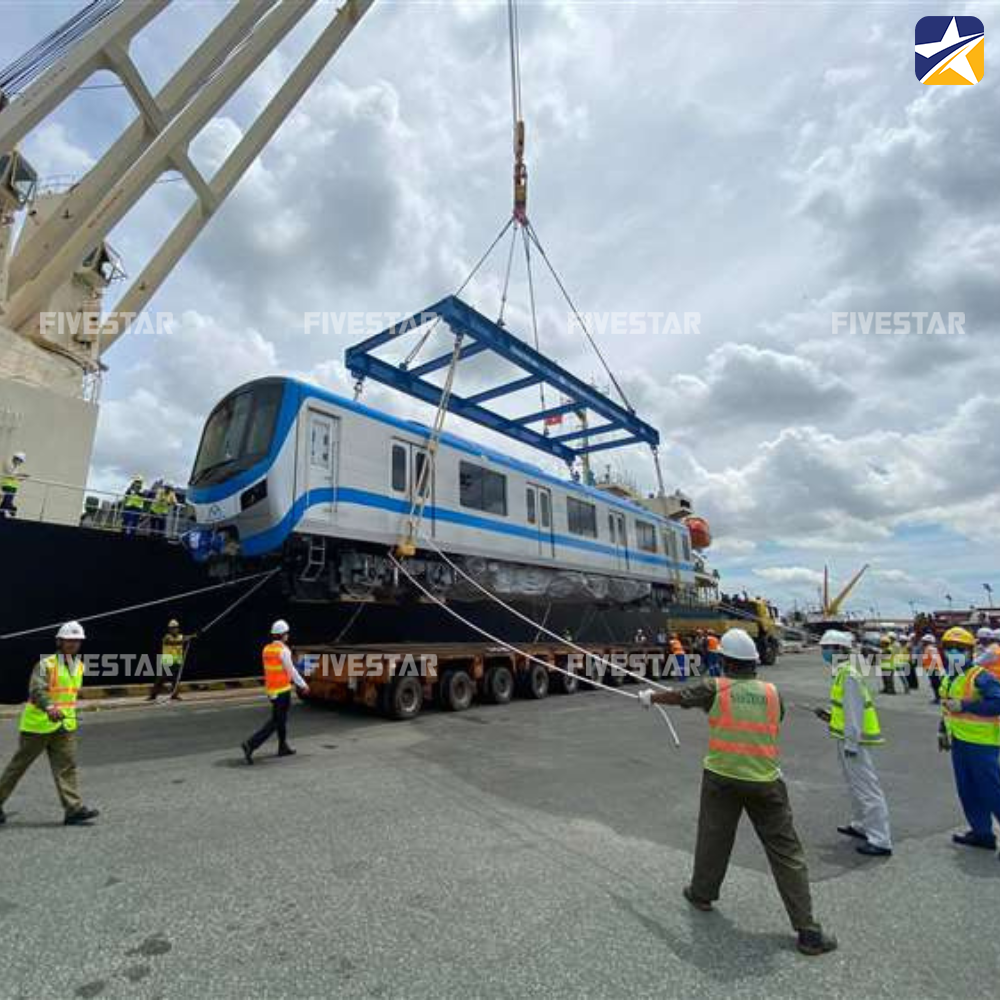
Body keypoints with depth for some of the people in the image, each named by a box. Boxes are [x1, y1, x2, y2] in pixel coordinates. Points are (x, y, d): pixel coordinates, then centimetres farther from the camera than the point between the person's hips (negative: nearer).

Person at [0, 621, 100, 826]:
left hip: (65, 726, 5)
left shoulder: (79, 666, 8)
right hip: (38, 724, -5)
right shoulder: (45, 665, -14)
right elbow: (37, 690, -29)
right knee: (19, 765, 12)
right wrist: (49, 707, -45)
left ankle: (74, 809, -5)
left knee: (66, 766, -2)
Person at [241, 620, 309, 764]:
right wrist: (303, 685, -1)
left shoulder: (267, 649, 5)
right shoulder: (283, 651, -18)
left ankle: (283, 747, 29)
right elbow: (291, 671, -13)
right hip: (282, 690, -8)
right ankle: (251, 744, -11)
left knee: (281, 718, 20)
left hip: (271, 689, 8)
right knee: (275, 722, -1)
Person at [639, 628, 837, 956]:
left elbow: (678, 696, 5)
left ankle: (702, 893, 37)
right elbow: (775, 724, 15)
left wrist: (650, 697, 23)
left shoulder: (715, 688, -8)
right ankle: (807, 930, 10)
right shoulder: (772, 692, -2)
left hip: (722, 778, 0)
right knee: (786, 852, 9)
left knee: (713, 836, 19)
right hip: (765, 782, 1)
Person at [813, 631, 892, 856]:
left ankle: (880, 841, 3)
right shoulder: (843, 672, 10)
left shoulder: (849, 675, -21)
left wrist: (851, 744, -20)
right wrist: (830, 715, 10)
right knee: (855, 784, 22)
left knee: (867, 788, -4)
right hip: (847, 739, 11)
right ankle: (860, 826, 36)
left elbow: (855, 713, -22)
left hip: (853, 740, -11)